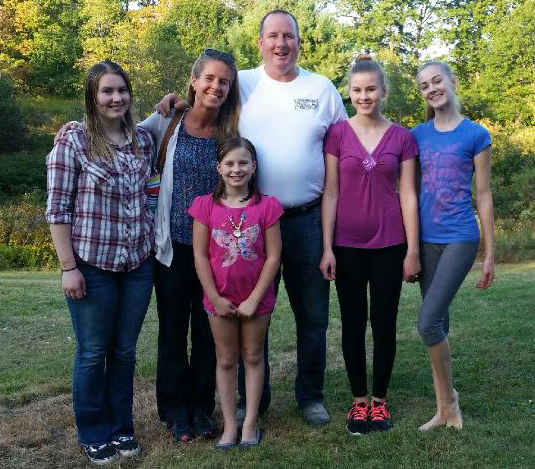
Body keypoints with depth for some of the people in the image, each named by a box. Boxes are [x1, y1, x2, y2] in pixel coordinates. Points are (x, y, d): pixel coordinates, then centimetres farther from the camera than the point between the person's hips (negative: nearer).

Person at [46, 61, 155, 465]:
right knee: (93, 352, 8)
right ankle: (94, 434, 26)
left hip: (139, 263, 4)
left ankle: (121, 427, 31)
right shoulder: (73, 142, -8)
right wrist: (68, 267, -12)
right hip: (92, 265, -4)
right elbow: (58, 209, -9)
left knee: (125, 351, 14)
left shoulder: (144, 140, 6)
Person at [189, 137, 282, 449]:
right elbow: (200, 255, -6)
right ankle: (230, 425, 22)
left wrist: (254, 299, -12)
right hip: (220, 300, 1)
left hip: (256, 299, -1)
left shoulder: (266, 206, -9)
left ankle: (251, 423, 23)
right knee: (226, 360, 11)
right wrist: (216, 298, -9)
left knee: (253, 357, 12)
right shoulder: (206, 206, -6)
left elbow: (273, 256, -9)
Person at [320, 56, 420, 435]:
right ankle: (359, 401, 21)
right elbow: (330, 194, -1)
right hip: (347, 245, 0)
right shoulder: (337, 134, 0)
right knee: (353, 323, 8)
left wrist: (413, 250, -2)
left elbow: (408, 197, 1)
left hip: (389, 245, 0)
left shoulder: (402, 137, 2)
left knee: (385, 323, 7)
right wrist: (327, 248, -6)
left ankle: (380, 400, 23)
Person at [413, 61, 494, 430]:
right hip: (426, 239, 4)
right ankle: (444, 408, 22)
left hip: (460, 239, -4)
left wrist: (491, 254, -1)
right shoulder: (418, 135, 7)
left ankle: (449, 397, 11)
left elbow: (483, 196, -2)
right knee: (439, 323, 10)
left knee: (428, 322, -14)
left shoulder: (476, 135, -3)